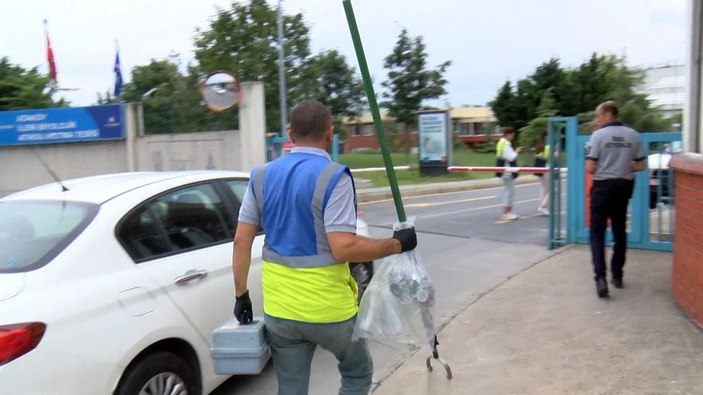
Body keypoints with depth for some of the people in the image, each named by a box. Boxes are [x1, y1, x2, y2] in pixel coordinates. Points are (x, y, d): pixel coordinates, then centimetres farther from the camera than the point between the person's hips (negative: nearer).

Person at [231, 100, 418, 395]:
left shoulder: (262, 176, 3)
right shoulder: (333, 177, -15)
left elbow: (241, 241, 3)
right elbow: (344, 248, -23)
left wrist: (241, 294, 11)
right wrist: (396, 245, -10)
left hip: (278, 309, 5)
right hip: (328, 309, -4)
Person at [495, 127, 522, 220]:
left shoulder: (502, 142, 15)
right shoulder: (505, 144, -17)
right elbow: (511, 157, -21)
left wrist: (515, 152, 11)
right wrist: (516, 152, -6)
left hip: (507, 171, 11)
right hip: (507, 171, -11)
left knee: (509, 191, 14)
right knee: (509, 191, -5)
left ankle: (509, 212, 19)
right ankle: (505, 213, -1)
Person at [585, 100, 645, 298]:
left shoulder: (599, 135, -11)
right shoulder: (632, 135, 2)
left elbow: (590, 168, -15)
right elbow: (640, 166, 4)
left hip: (603, 187, -4)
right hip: (624, 187, 4)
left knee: (597, 232, -1)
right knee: (619, 231, 16)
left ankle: (600, 277, -16)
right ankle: (617, 275, 25)